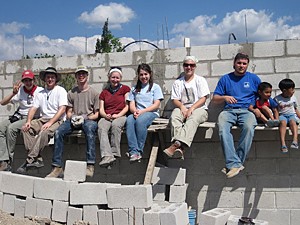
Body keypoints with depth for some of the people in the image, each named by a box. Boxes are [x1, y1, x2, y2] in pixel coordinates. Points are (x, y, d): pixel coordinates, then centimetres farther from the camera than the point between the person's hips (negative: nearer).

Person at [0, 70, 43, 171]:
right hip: (18, 116, 6)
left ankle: (9, 161, -18)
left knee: (11, 128, -29)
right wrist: (13, 93, -7)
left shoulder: (40, 91, -1)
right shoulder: (20, 91, 12)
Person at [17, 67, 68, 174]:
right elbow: (33, 108, 11)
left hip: (57, 120, -6)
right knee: (25, 128, -17)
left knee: (44, 132, -35)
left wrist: (50, 122, -21)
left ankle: (29, 160, -30)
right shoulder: (40, 93, 18)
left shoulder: (60, 91, 1)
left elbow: (62, 109, -11)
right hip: (43, 119, 6)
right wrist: (28, 121, -9)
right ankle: (37, 159, -23)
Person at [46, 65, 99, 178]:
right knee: (58, 132, -25)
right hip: (73, 120, 4)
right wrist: (72, 118, -7)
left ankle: (90, 166, -43)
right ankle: (57, 167, -23)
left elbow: (97, 114, 3)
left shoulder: (93, 93, 7)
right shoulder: (71, 93, 17)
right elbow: (68, 112, 16)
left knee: (90, 128, -40)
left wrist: (84, 118, -13)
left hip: (89, 119, -3)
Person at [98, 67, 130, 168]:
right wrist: (105, 115, -9)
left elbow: (127, 106, 3)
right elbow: (101, 109, 14)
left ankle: (115, 154, -33)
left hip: (121, 116, -2)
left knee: (115, 125, -37)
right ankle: (107, 156, -47)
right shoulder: (104, 92, 22)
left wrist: (118, 115, -11)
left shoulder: (125, 89, 13)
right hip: (107, 117, 2)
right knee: (101, 127, -32)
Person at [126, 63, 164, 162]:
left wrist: (142, 111, -13)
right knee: (129, 120, -32)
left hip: (152, 113, -3)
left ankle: (139, 150, -32)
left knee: (140, 120, -36)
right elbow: (131, 105, 13)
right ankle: (133, 151, -40)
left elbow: (156, 105, -1)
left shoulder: (155, 87, 11)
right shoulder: (134, 89, 23)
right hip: (137, 114, 3)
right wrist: (135, 111, -12)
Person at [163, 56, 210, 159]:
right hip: (182, 109, 2)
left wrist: (191, 108, -16)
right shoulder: (178, 82, 18)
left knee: (192, 119, -38)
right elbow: (175, 100, 9)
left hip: (199, 108, -2)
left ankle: (176, 144, -56)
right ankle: (179, 149, -50)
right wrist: (182, 106, -14)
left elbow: (203, 98, -1)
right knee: (174, 116, -33)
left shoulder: (200, 80, 11)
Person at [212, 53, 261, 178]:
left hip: (247, 111, 0)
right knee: (222, 127, -35)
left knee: (249, 127, -36)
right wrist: (224, 97, -6)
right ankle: (235, 164, -38)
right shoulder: (225, 79, 19)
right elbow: (214, 99, 15)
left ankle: (232, 163, -30)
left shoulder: (253, 78, 19)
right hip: (229, 110, 1)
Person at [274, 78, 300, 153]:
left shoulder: (293, 98, 12)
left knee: (293, 121, -33)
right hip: (282, 115, -2)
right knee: (283, 122, -35)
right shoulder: (277, 99, 1)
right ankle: (283, 143, -48)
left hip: (291, 114, 2)